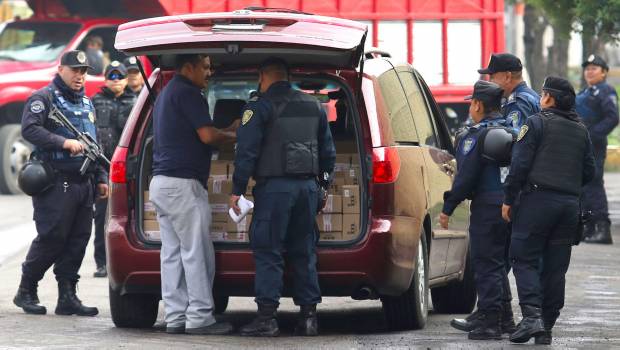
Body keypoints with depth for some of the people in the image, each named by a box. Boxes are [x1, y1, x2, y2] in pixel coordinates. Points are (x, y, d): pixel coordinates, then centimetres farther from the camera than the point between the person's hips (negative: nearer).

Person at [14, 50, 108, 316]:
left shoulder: (86, 104, 23)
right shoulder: (44, 98, -2)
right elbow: (30, 129, -17)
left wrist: (100, 177, 20)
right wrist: (64, 142, -23)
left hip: (84, 183, 7)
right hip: (56, 183, -7)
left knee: (78, 240, 3)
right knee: (51, 238, -8)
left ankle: (67, 297, 6)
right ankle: (26, 291, 6)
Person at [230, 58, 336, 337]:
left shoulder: (260, 106, -4)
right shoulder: (314, 106, 16)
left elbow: (247, 150, -10)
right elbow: (328, 150, 20)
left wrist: (237, 189, -7)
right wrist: (325, 184, 27)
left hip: (274, 186, -6)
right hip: (307, 186, 6)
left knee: (267, 251, -4)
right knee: (304, 252, 11)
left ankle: (266, 317, -9)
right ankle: (308, 316, 9)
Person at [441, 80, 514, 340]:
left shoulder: (476, 136, -12)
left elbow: (466, 176, -15)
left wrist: (448, 208, -10)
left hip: (487, 207, -8)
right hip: (511, 206, 8)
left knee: (486, 264, -4)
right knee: (497, 263, 16)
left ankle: (490, 322, -6)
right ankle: (487, 317, 23)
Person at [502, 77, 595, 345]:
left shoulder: (536, 123, -4)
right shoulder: (581, 130, 15)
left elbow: (520, 165, -9)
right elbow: (589, 171, 17)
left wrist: (508, 200, -4)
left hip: (538, 199, -6)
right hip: (570, 205, 6)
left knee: (525, 259, -3)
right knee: (555, 267, 7)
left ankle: (532, 315, -19)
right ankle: (546, 328, 7)